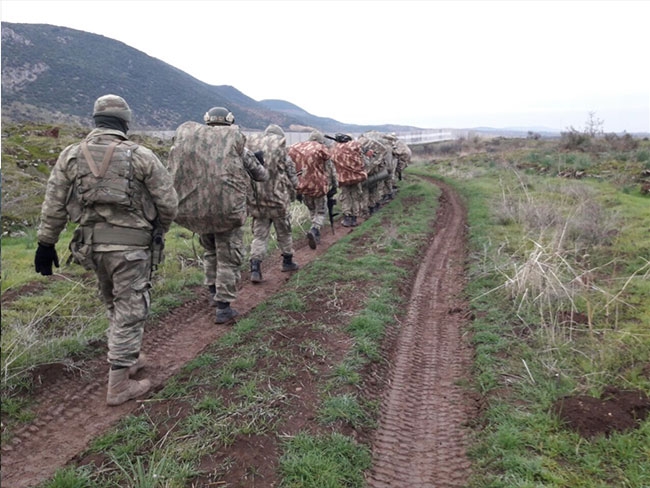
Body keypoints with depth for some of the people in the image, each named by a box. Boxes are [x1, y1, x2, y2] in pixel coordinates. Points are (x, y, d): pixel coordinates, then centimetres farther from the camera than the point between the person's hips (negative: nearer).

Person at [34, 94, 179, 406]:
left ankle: (128, 359, 37)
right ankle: (119, 385, 10)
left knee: (114, 306, 23)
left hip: (91, 243, 5)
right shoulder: (140, 156, -6)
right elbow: (168, 201, -5)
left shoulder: (71, 155, 4)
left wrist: (46, 243, 12)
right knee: (130, 311, 4)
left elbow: (53, 205, 4)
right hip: (130, 244, -4)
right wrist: (160, 230, 12)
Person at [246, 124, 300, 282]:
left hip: (255, 200, 3)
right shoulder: (280, 147, -6)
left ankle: (255, 269, -2)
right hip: (277, 198, -3)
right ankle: (288, 262, 31)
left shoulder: (250, 144, 5)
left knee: (259, 235, 9)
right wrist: (292, 193, 13)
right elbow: (291, 173, -3)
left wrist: (249, 195, 14)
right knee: (284, 232, 17)